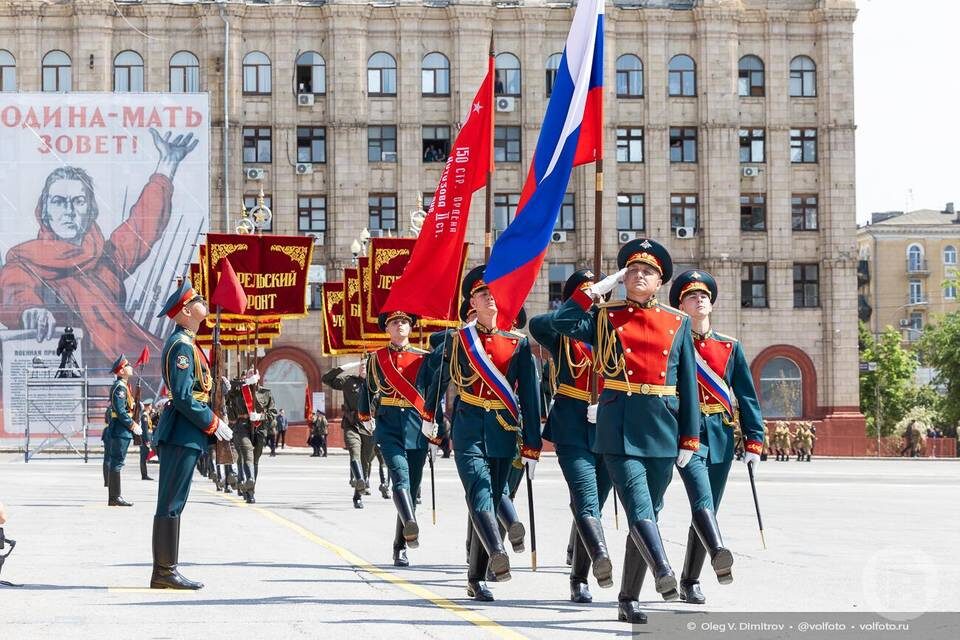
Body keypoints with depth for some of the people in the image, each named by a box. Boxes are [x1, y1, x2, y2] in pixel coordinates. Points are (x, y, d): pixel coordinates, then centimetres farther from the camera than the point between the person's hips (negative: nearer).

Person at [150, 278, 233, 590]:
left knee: (171, 502, 11)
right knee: (172, 503, -7)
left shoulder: (183, 342, 18)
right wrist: (213, 424, -14)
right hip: (183, 434, -10)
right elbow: (183, 397, -20)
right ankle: (166, 572, -5)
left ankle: (164, 572, 15)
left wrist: (213, 420, 14)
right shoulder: (182, 345, -14)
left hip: (176, 433, 10)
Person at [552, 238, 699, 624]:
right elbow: (563, 322, -11)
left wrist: (689, 437, 5)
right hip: (619, 425, -3)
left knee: (648, 512, 5)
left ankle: (629, 599, 12)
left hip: (662, 429, 3)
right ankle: (663, 572, -34)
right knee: (638, 506, -18)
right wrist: (599, 287, -4)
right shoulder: (605, 316, 7)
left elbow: (688, 383, 10)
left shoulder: (678, 323, 12)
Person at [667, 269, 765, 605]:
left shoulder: (730, 347, 14)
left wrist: (754, 441, 3)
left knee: (708, 507, 5)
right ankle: (719, 554, -48)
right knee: (702, 499, -25)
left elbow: (747, 395, 11)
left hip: (721, 436, 4)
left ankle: (690, 581, 14)